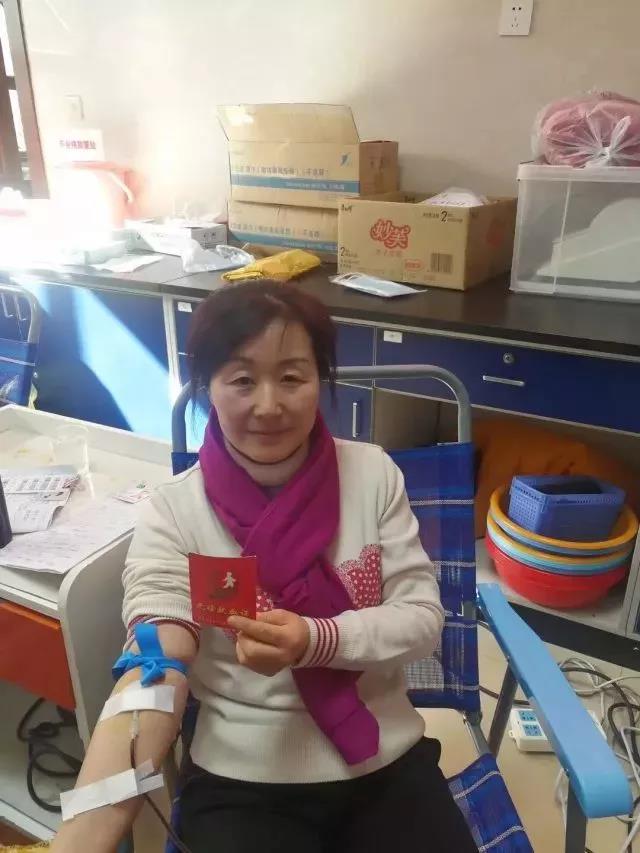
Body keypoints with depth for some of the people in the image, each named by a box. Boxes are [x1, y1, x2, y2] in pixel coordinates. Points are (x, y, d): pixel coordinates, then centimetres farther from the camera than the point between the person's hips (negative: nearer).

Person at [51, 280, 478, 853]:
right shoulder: (175, 513, -12)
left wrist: (316, 641, -24)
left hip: (386, 763, 2)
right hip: (243, 783, -1)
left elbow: (424, 618, -7)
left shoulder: (373, 473, -7)